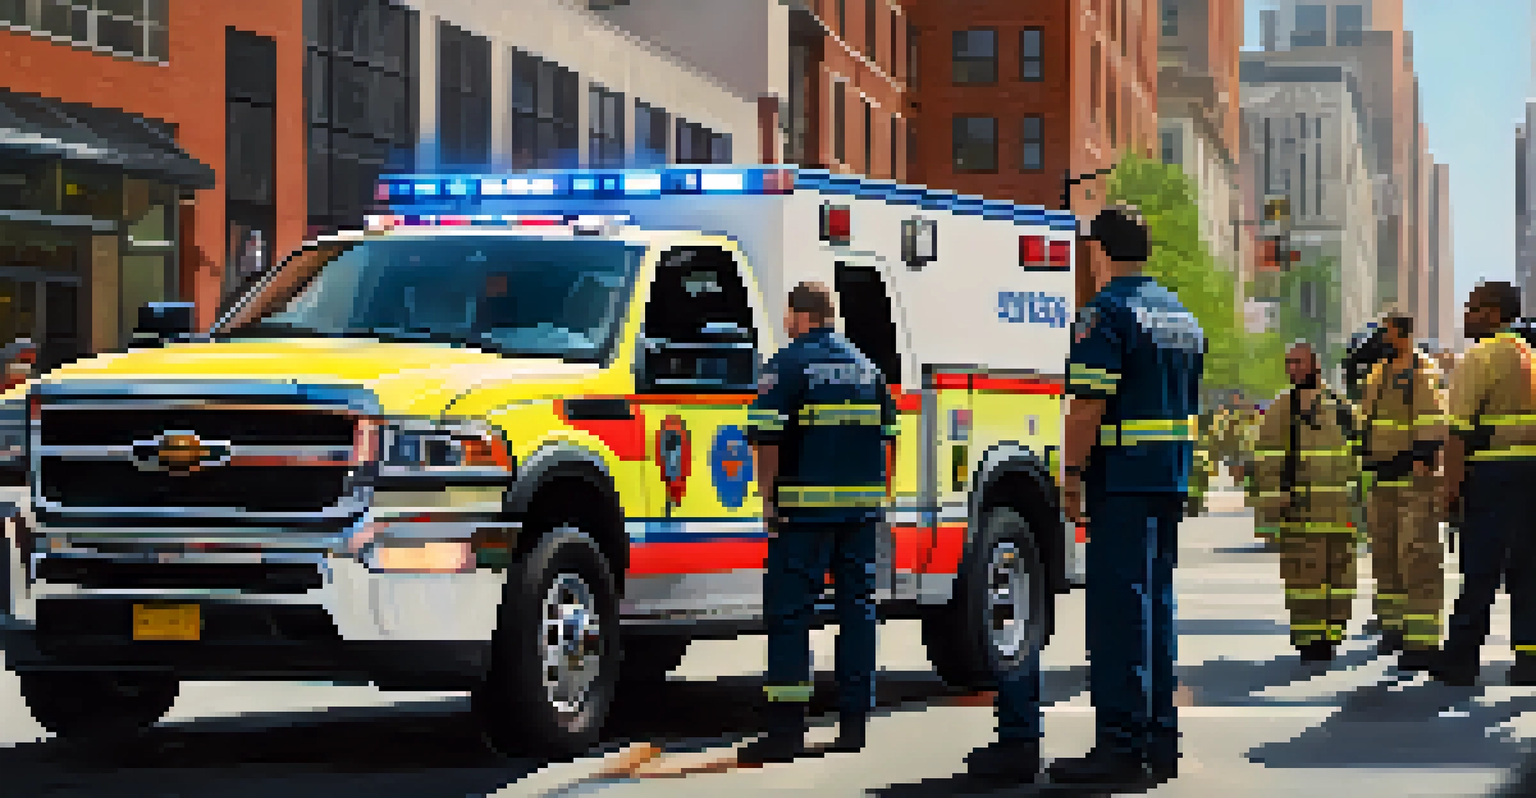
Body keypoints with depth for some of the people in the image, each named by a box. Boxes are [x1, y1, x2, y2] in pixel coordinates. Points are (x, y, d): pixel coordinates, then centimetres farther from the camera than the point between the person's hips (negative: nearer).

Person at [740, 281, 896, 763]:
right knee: (857, 609, 9)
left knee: (789, 613, -5)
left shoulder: (789, 363, -5)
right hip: (862, 506, 6)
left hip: (806, 507, -6)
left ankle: (786, 727, -10)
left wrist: (768, 497, -6)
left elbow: (768, 436, -12)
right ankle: (854, 720, 11)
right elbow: (885, 435, 20)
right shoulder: (865, 366, 16)